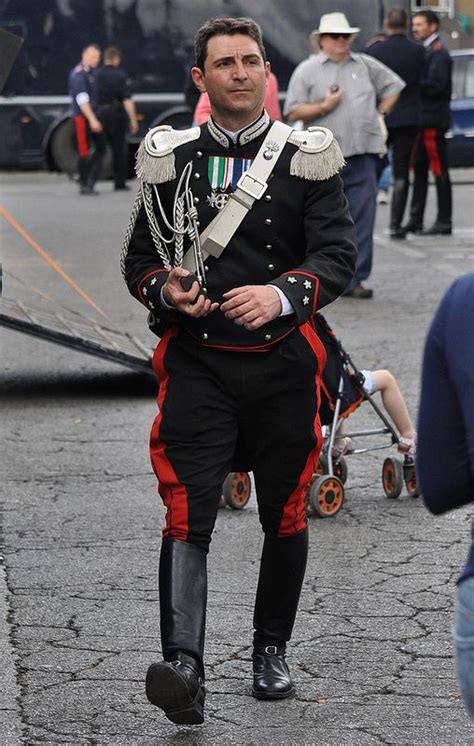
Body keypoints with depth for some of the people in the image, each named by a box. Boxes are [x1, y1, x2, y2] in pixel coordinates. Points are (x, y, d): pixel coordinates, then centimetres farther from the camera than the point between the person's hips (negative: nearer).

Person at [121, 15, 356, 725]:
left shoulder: (307, 157, 2)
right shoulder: (169, 159, 7)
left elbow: (337, 252, -6)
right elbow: (139, 259, 12)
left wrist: (281, 295, -24)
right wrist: (165, 291, -10)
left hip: (283, 362, 0)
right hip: (197, 363, 0)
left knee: (283, 515, 11)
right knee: (187, 514, -13)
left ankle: (271, 649, 29)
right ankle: (184, 667, -19)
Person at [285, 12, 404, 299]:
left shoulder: (366, 65, 14)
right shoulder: (307, 70, 4)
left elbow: (393, 85, 28)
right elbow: (293, 112, 0)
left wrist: (380, 113, 18)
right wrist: (324, 106, -11)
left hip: (363, 155, 3)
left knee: (362, 220, 1)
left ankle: (355, 280, 6)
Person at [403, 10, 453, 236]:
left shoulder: (439, 53, -11)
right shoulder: (424, 50, 17)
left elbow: (435, 86, -21)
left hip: (433, 120, -9)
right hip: (421, 119, 9)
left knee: (439, 171, -6)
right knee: (419, 170, 10)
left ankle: (444, 222, -3)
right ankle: (415, 220, 15)